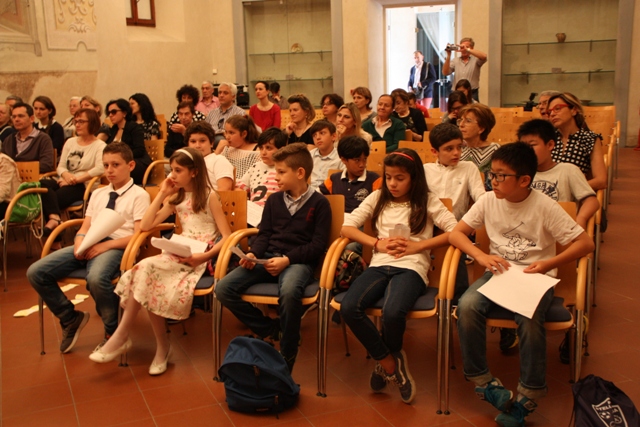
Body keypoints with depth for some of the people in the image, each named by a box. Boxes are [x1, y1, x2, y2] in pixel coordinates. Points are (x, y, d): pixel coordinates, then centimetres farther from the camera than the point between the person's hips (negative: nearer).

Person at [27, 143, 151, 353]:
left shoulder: (139, 195, 2)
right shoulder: (97, 194, 23)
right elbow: (85, 227, 18)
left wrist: (105, 245, -18)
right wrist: (79, 243, -6)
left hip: (116, 247, -7)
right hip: (89, 245, 7)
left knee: (96, 278, -39)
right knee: (36, 272, -9)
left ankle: (113, 332, -11)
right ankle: (71, 318, 12)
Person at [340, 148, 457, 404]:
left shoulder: (427, 202, 9)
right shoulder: (377, 198, 17)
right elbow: (347, 227, 10)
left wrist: (417, 246, -9)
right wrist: (378, 243, -5)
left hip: (411, 267, -3)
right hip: (379, 265, 3)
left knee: (392, 313, -34)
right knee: (348, 308, -26)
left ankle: (386, 360, 4)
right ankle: (390, 363, -4)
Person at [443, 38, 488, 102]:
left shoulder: (475, 60, 2)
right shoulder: (455, 60, 9)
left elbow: (484, 56, -20)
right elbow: (445, 72, -1)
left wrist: (467, 49, -23)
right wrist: (448, 56, -11)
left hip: (472, 94, -2)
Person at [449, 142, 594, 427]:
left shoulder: (544, 206, -10)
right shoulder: (489, 201, 0)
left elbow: (586, 243, -9)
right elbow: (456, 234, 2)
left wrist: (549, 264, -21)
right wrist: (481, 256, -14)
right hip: (499, 273, 3)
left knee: (529, 318, -33)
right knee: (467, 306, -26)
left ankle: (528, 398, -12)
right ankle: (483, 382, -9)